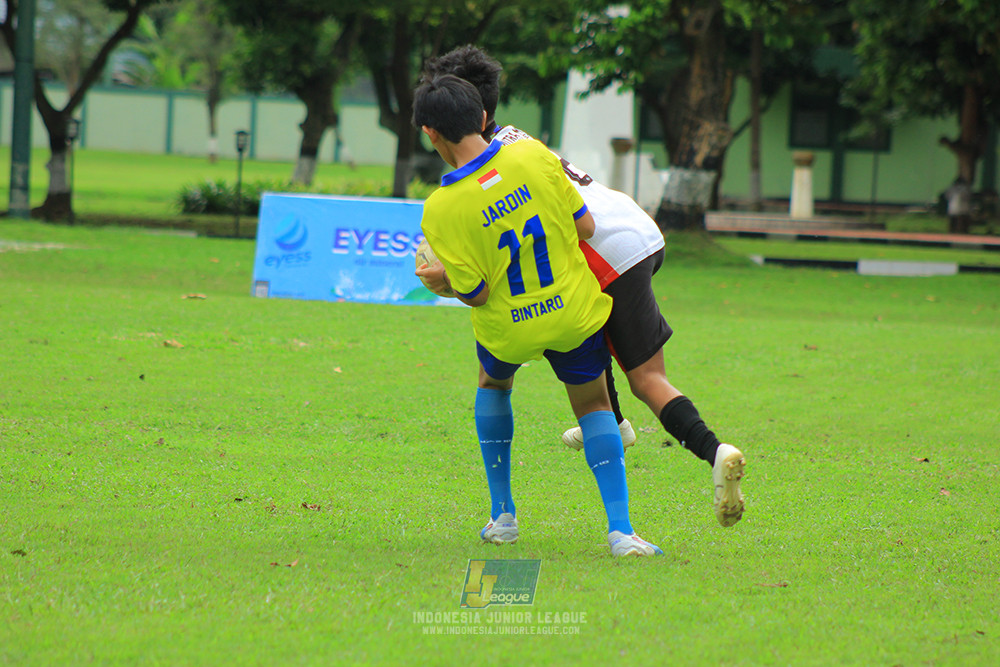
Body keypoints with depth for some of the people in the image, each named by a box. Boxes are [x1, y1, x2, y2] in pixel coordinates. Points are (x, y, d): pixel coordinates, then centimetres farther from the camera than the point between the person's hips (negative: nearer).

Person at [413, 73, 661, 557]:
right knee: (592, 405, 19)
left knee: (493, 383, 32)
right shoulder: (531, 156, -16)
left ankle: (502, 516, 30)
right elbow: (585, 226, -8)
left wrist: (443, 275, 5)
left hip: (507, 330, -1)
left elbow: (475, 293, -15)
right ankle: (620, 529, 2)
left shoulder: (439, 210, -21)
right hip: (573, 311, 1)